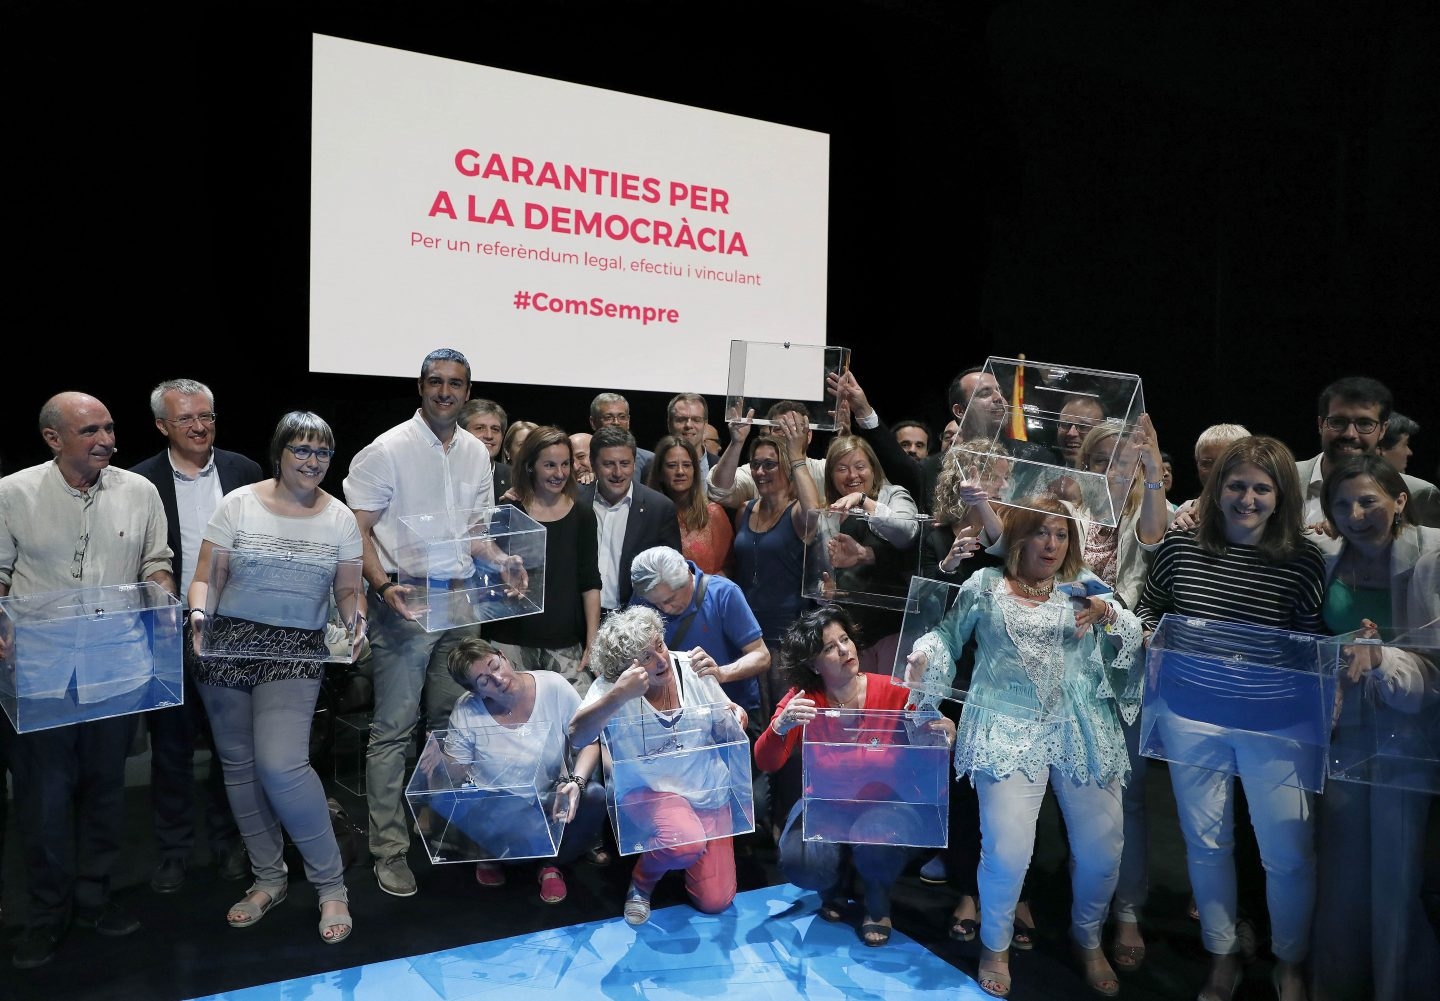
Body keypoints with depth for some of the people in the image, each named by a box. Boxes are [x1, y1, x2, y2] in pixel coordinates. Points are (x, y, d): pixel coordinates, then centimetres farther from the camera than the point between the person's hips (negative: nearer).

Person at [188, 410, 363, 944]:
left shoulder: (340, 518, 3)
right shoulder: (239, 504, 1)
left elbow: (347, 589, 6)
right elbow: (206, 577, 1)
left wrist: (356, 617, -15)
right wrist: (198, 612, -19)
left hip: (297, 650, -2)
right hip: (228, 644, 2)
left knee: (280, 764, -18)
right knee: (239, 764, 11)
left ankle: (331, 883, -1)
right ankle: (268, 877, 30)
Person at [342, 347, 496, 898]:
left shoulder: (476, 453, 9)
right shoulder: (386, 451, -7)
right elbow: (357, 530, -8)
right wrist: (382, 585, -21)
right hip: (403, 601, -5)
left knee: (451, 723, 12)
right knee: (393, 728, 0)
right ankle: (389, 848, 11)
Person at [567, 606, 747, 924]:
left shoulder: (691, 667, -8)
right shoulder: (611, 686, -17)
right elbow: (577, 737, -33)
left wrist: (735, 716, -21)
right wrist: (619, 695, -47)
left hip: (708, 791, 3)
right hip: (649, 789, -3)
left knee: (715, 902, -1)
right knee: (688, 843, -36)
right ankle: (641, 880, 0)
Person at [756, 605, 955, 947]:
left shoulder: (895, 692, -12)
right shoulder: (803, 699, -9)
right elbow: (766, 763, -17)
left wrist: (943, 737, -30)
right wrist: (781, 726, -39)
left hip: (884, 802, -1)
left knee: (876, 845, -35)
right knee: (799, 862, -28)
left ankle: (878, 903, 4)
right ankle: (837, 885, 13)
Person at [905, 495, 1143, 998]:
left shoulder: (1085, 585, 11)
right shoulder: (985, 585, 5)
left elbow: (1135, 639, 8)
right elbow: (947, 633, 9)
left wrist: (1108, 615, -12)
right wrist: (923, 655, -11)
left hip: (1084, 732, 3)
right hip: (1010, 731, -3)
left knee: (1102, 847, 7)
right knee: (1007, 850, -9)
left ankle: (1088, 938, 37)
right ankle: (995, 944, 20)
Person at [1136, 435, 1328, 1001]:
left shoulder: (1304, 562, -7)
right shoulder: (1180, 546, -3)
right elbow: (1147, 609, 12)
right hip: (1192, 715, 2)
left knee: (1288, 853, 6)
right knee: (1206, 842, 15)